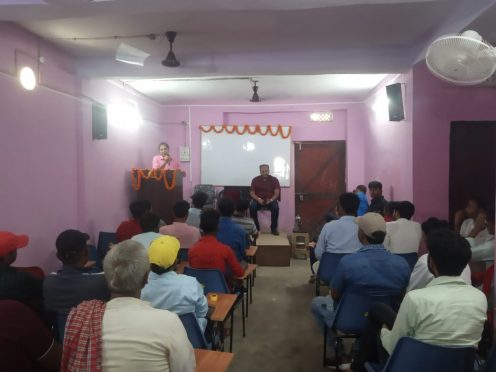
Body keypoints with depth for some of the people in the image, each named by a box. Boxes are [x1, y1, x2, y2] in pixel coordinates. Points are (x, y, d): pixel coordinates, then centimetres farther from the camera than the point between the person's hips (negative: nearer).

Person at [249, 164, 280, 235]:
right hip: (258, 200, 1)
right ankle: (255, 227, -14)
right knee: (252, 207, -31)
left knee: (276, 207, -33)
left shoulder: (274, 180, -1)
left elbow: (277, 193, -8)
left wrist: (271, 200, -28)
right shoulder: (255, 180, 1)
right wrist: (258, 199, -23)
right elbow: (252, 193, -3)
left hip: (270, 200, -1)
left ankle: (274, 228, -15)